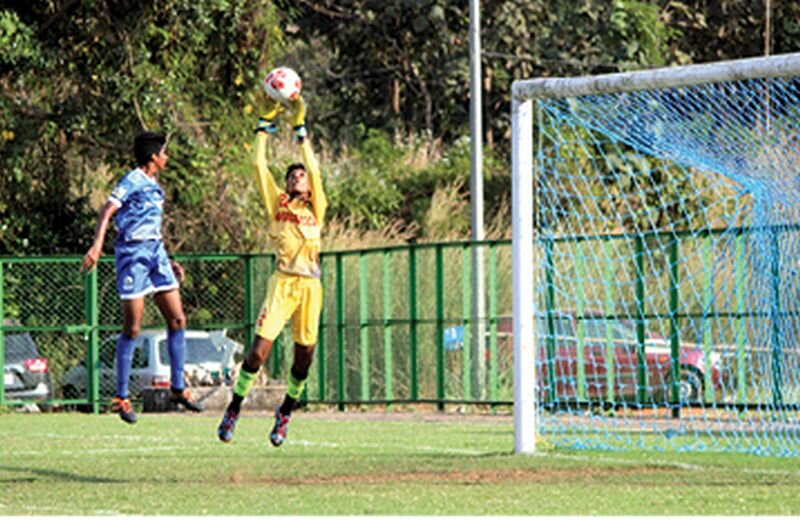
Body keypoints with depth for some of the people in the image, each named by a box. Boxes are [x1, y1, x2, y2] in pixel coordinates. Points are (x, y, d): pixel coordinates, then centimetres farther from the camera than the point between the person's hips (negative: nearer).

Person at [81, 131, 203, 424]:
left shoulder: (154, 187, 18)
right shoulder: (133, 182, -8)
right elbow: (107, 212, -18)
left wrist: (168, 262, 26)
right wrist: (97, 246, -32)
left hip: (155, 251, 8)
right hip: (132, 252, -8)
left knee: (177, 319, 4)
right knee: (132, 328, -6)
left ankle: (177, 388, 13)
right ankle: (121, 397, 1)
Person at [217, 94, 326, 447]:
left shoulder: (316, 208, 14)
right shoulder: (277, 205, 12)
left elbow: (313, 168, 5)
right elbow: (259, 166, 9)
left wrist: (300, 128, 7)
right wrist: (265, 125, 12)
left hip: (310, 286, 2)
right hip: (283, 282, -2)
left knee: (304, 354, 3)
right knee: (259, 349, -11)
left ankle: (286, 412, 24)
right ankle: (234, 409, 2)